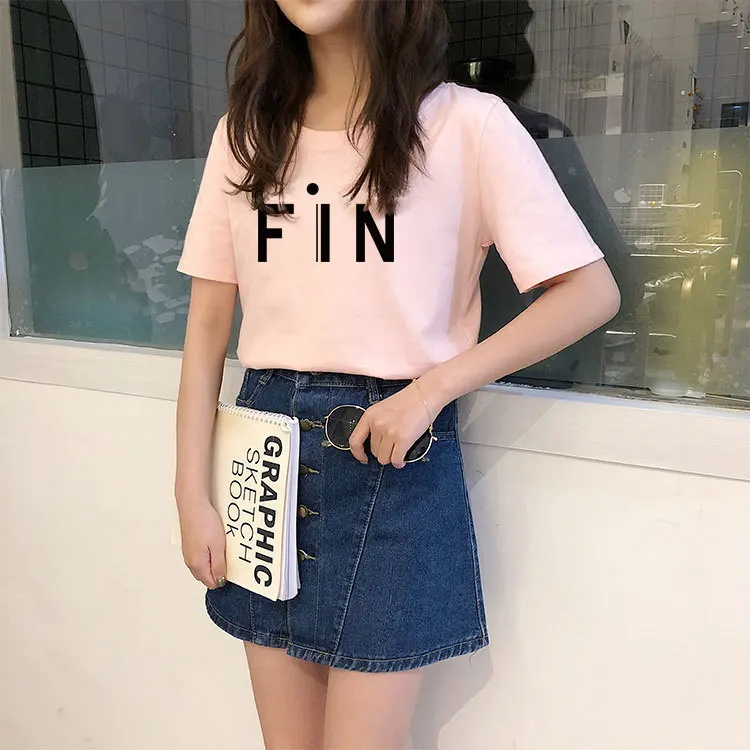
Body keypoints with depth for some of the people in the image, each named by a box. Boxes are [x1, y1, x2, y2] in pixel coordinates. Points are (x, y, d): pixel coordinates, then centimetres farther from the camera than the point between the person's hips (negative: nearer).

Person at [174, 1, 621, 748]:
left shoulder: (464, 122, -6)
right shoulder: (244, 131, 7)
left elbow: (592, 291, -6)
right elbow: (208, 324, 6)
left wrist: (432, 389, -15)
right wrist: (192, 496, 1)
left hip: (392, 458, -4)